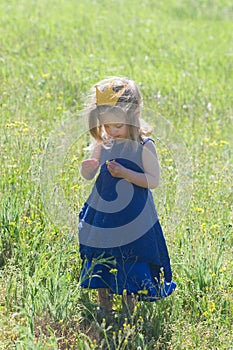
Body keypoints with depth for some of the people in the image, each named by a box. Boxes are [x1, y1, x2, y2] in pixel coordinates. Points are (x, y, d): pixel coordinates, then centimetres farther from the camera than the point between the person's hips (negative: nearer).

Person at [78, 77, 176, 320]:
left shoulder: (143, 146, -12)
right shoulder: (103, 143, 1)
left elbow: (153, 180, -11)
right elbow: (89, 176, 7)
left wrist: (125, 173, -23)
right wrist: (87, 168, -17)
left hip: (133, 220, -4)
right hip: (102, 215, 5)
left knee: (131, 267, 2)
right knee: (101, 263, 11)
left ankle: (129, 312, 18)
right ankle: (104, 310, 26)